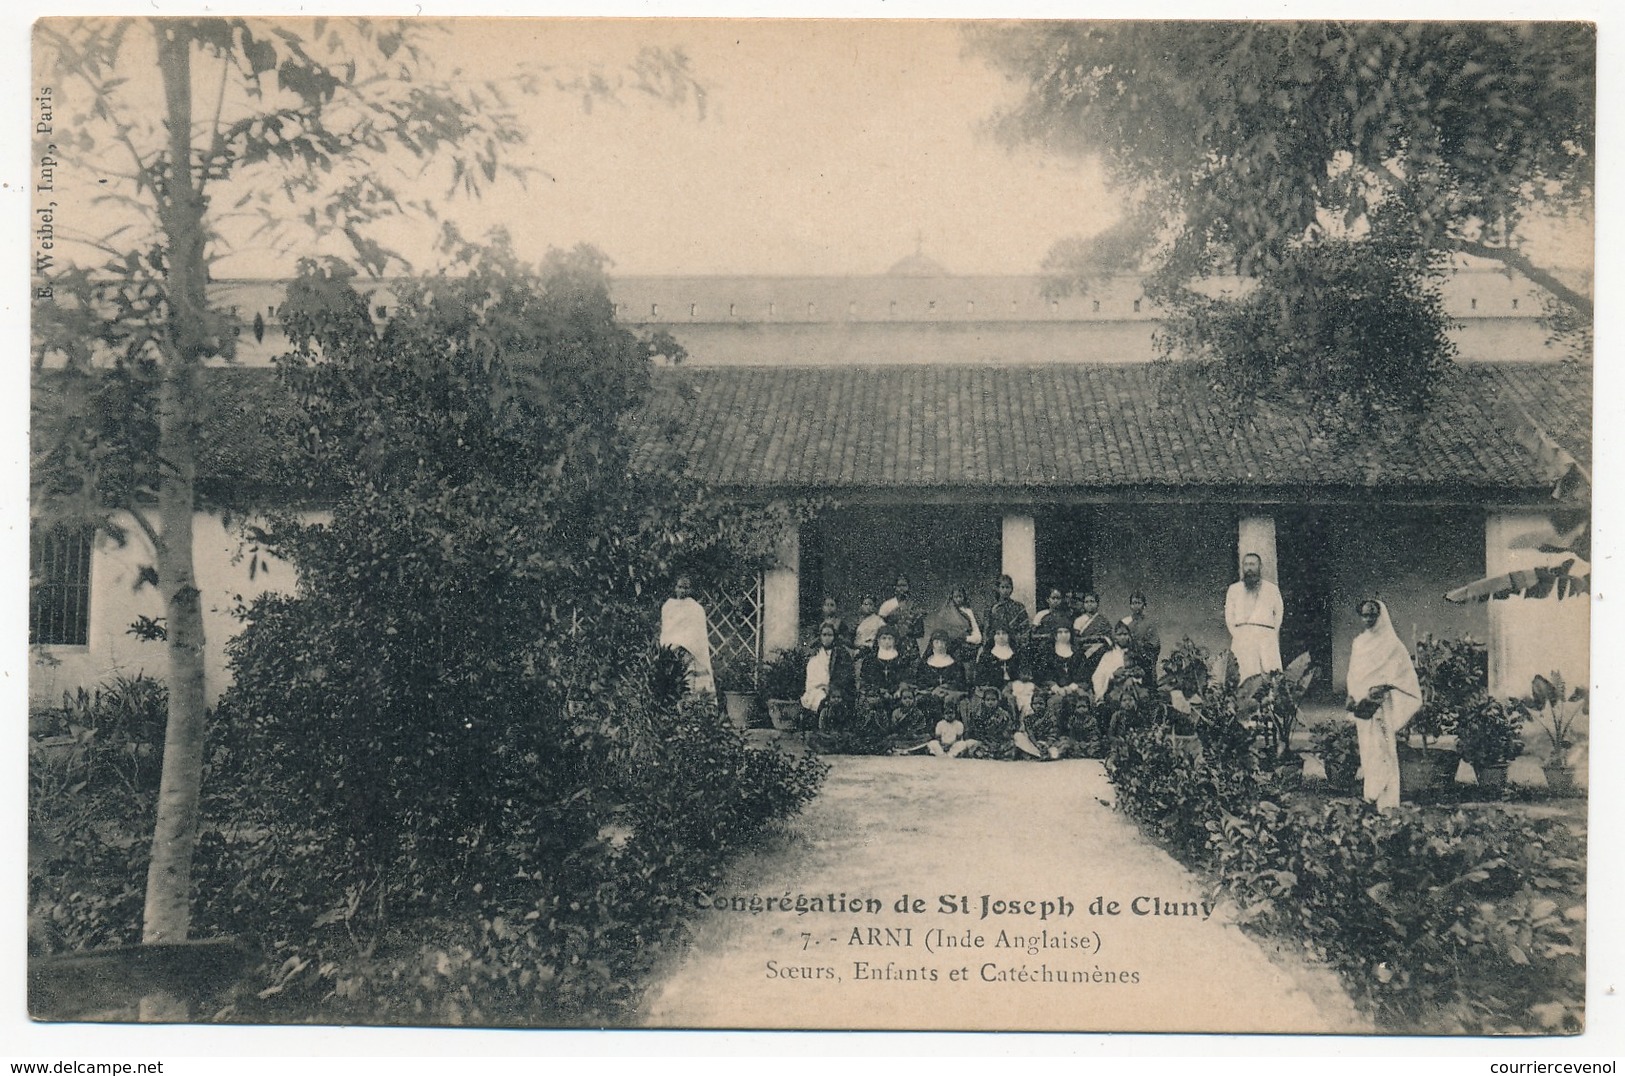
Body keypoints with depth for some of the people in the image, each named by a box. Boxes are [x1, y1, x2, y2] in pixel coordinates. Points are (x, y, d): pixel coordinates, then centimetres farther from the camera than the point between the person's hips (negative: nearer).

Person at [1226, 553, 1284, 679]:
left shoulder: (1272, 589, 19)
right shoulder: (1234, 589, 20)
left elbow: (1278, 614, 19)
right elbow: (1229, 616, 17)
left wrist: (1273, 633, 6)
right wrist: (1236, 634, 3)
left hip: (1266, 636, 0)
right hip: (1242, 637, 0)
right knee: (1248, 679, -14)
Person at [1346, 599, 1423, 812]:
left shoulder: (1391, 644, -3)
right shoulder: (1359, 643, 15)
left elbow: (1393, 678, -7)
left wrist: (1376, 694, -18)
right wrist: (1353, 698, 6)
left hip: (1381, 704, -6)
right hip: (1362, 704, 6)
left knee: (1382, 749, -9)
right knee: (1367, 750, 5)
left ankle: (1387, 800, -9)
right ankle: (1372, 795, 10)